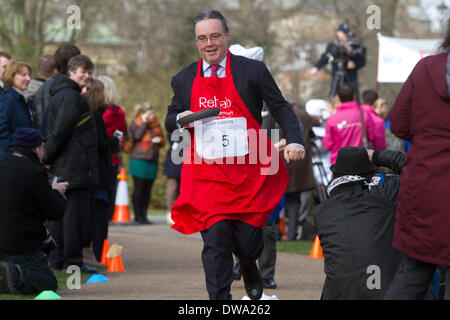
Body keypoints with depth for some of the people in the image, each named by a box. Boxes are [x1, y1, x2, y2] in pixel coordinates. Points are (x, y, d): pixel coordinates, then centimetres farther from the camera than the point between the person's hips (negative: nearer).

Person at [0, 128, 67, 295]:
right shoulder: (34, 172, -12)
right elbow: (56, 212, -8)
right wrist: (56, 192, 14)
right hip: (21, 247, -7)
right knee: (49, 283, 5)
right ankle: (16, 276, -22)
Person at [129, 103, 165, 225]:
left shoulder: (156, 124, 15)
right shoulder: (136, 123, 1)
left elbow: (162, 142, 19)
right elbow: (137, 135, -17)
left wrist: (159, 140, -4)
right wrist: (145, 122, -13)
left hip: (152, 161, 5)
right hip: (139, 159, -5)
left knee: (147, 190, 3)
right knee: (139, 188, -5)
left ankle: (143, 215, 8)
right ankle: (138, 215, 0)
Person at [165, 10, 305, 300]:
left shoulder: (253, 71, 1)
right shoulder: (184, 79, 9)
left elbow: (281, 109, 3)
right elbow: (171, 121, 19)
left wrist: (295, 141, -12)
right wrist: (180, 119, -5)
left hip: (249, 174, -1)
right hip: (206, 176, 1)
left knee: (248, 242, 5)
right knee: (215, 241, -11)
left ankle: (250, 269, 42)